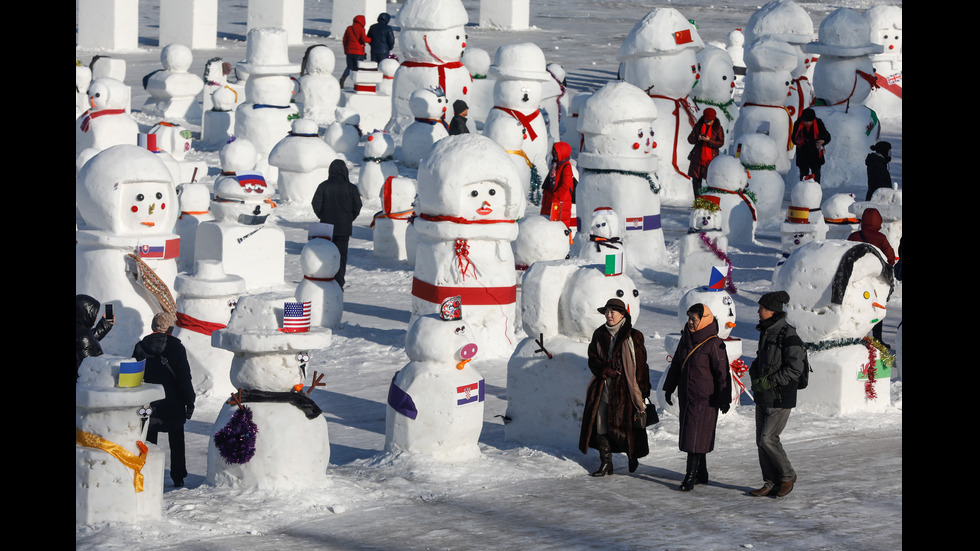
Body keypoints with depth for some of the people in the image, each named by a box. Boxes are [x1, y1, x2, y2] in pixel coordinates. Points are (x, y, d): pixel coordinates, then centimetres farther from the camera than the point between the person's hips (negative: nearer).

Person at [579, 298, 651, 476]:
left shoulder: (633, 337, -4)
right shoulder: (599, 335, 9)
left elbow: (641, 365, -3)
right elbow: (593, 360, 10)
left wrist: (642, 390, -7)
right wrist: (606, 371, -9)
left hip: (624, 388, -4)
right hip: (603, 387, 4)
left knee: (625, 424, -4)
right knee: (601, 424, 0)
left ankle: (633, 457, 20)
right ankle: (606, 464, 8)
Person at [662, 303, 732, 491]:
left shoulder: (713, 344, -14)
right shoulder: (686, 339, 9)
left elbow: (722, 373, -13)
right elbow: (676, 365, 20)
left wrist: (724, 399, -12)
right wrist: (669, 388, 23)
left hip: (705, 399, -8)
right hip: (686, 396, 8)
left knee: (696, 436, -9)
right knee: (688, 433, 12)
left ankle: (691, 475, -8)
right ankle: (701, 474, 21)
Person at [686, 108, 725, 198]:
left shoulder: (718, 128, -1)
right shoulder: (698, 126, 7)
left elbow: (721, 143, -6)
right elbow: (690, 139, 6)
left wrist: (709, 140, -22)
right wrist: (697, 138, -16)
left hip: (711, 158, -3)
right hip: (697, 157, 3)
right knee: (696, 179, 3)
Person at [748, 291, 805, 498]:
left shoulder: (788, 335, -16)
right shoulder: (766, 332, 12)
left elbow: (795, 369, -20)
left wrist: (770, 381, -20)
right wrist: (754, 371, 5)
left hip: (781, 397, -9)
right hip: (763, 396, 9)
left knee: (768, 438, -12)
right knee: (761, 440, 7)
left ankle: (788, 476, 7)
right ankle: (771, 482, 15)